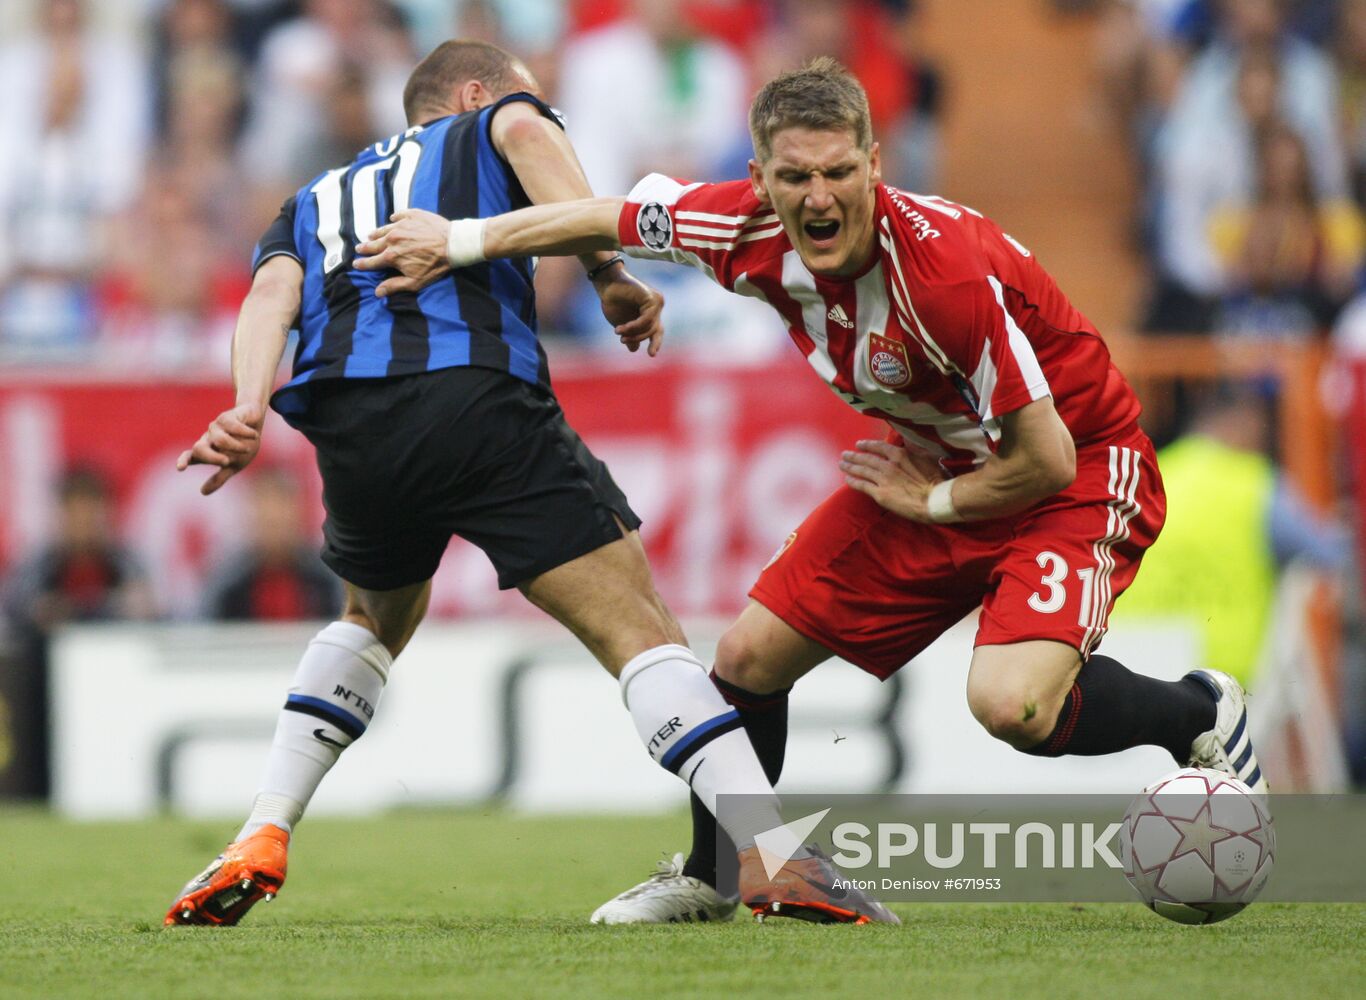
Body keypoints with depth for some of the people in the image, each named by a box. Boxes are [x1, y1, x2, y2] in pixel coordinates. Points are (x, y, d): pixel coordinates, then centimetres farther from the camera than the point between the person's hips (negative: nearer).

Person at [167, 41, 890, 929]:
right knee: (640, 629, -4)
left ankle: (261, 844, 20)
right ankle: (774, 861, -20)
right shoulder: (489, 129, 26)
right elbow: (525, 130, 1)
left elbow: (273, 296, 14)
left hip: (348, 424, 5)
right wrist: (609, 272, -6)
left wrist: (248, 410, -2)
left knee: (376, 621, 33)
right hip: (477, 395, -5)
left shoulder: (314, 200, 35)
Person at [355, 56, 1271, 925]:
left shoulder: (947, 270, -35)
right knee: (750, 657, 6)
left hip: (1082, 469, -7)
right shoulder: (752, 233, -16)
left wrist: (935, 501, -13)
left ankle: (1200, 713, 1)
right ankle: (711, 872, 32)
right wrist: (462, 241, 9)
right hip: (937, 466, 7)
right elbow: (607, 219, 4)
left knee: (1011, 703, -29)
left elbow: (1047, 459, -28)